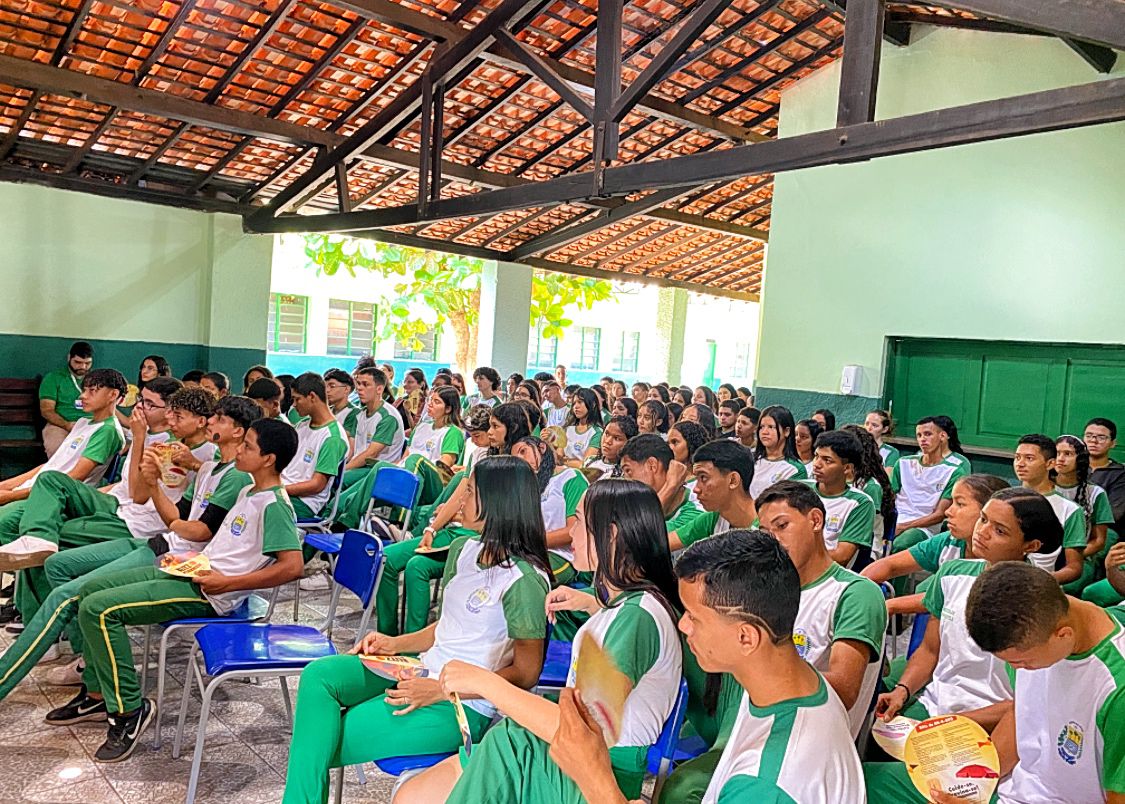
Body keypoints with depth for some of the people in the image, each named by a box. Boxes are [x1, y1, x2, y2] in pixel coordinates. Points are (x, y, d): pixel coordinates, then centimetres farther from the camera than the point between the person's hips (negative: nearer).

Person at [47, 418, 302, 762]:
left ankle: (129, 709, -6)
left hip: (208, 593, -10)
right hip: (195, 572, 10)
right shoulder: (249, 492, 12)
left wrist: (228, 584, -22)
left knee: (97, 608, -17)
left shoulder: (275, 505, -19)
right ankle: (98, 694, 22)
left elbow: (292, 566, -28)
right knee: (92, 588, 13)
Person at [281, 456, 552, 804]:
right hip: (423, 671, 8)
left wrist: (440, 690, -20)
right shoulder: (463, 550, 7)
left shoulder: (524, 580, -19)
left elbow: (525, 673, -16)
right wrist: (395, 644, 3)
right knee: (318, 675, -11)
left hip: (464, 704, -8)